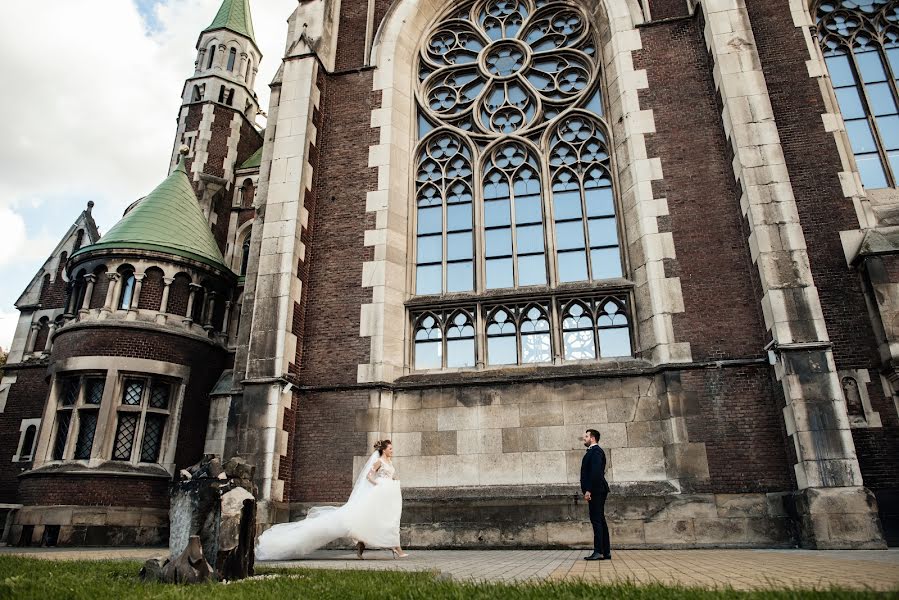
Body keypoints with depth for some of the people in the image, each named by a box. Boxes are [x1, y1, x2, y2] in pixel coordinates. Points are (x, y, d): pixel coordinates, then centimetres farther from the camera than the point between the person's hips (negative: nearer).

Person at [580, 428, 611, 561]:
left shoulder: (596, 451, -11)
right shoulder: (593, 451, 19)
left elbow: (595, 472, -21)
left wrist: (588, 490, -22)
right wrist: (588, 490, 17)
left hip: (596, 491, -10)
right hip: (595, 491, 10)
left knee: (597, 520, -9)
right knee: (600, 520, 11)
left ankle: (598, 552, -7)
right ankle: (606, 552, 15)